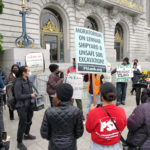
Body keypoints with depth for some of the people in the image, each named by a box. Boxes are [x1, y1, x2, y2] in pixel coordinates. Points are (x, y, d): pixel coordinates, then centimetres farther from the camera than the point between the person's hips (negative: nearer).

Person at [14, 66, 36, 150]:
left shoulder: (28, 81, 4)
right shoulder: (18, 82, -20)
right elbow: (18, 96, -23)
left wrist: (33, 95, 0)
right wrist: (30, 95, -19)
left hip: (29, 105, 8)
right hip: (22, 106, -8)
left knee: (29, 121, 22)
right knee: (22, 124, 2)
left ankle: (26, 135, 47)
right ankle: (19, 142, 20)